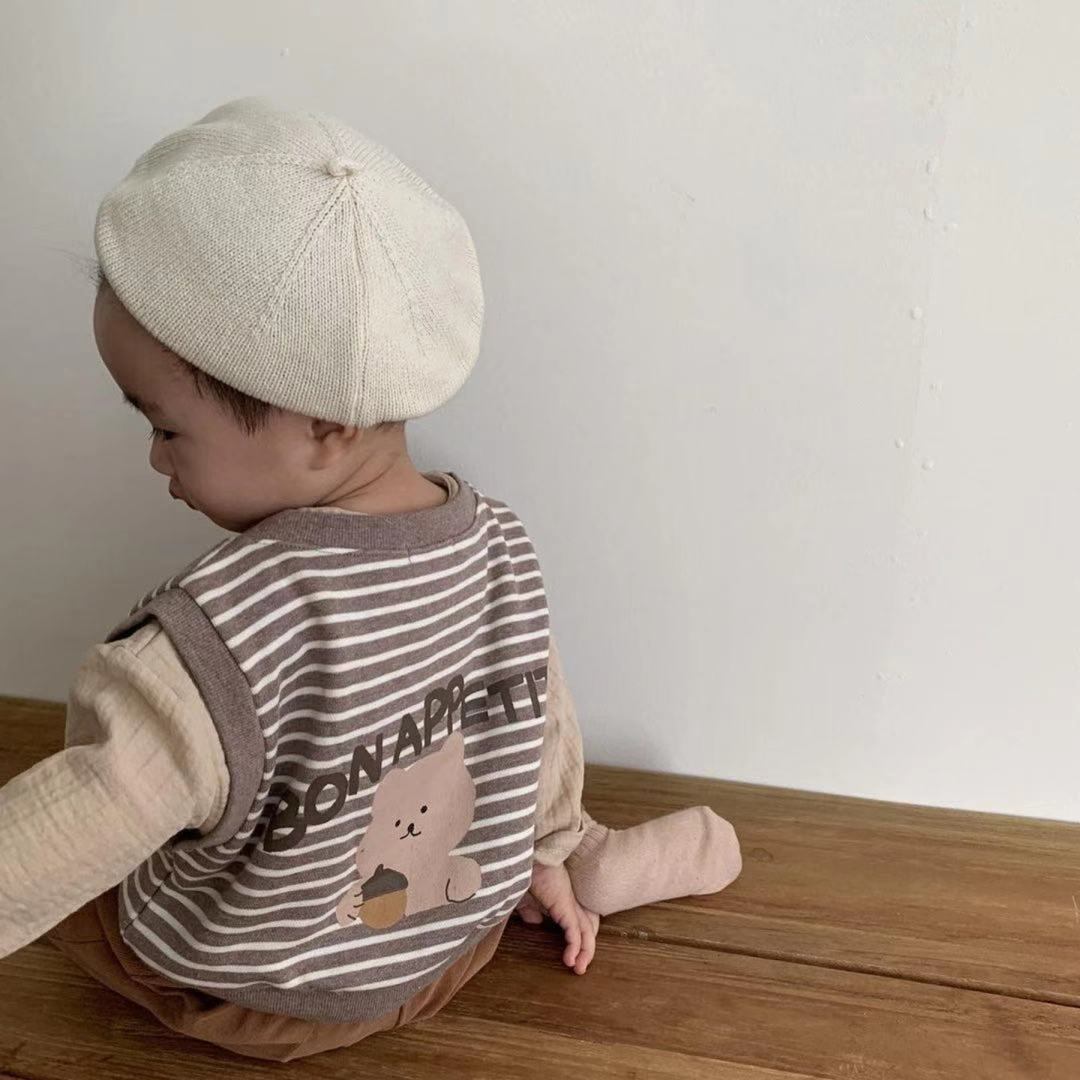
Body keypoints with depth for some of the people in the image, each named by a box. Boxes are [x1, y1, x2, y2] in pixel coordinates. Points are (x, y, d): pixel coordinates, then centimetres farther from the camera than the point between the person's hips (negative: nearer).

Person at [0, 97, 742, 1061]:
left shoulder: (216, 637, -38)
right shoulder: (499, 546, -18)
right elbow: (544, 715, -3)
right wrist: (550, 846, 15)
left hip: (264, 1001, -4)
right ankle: (588, 861, 23)